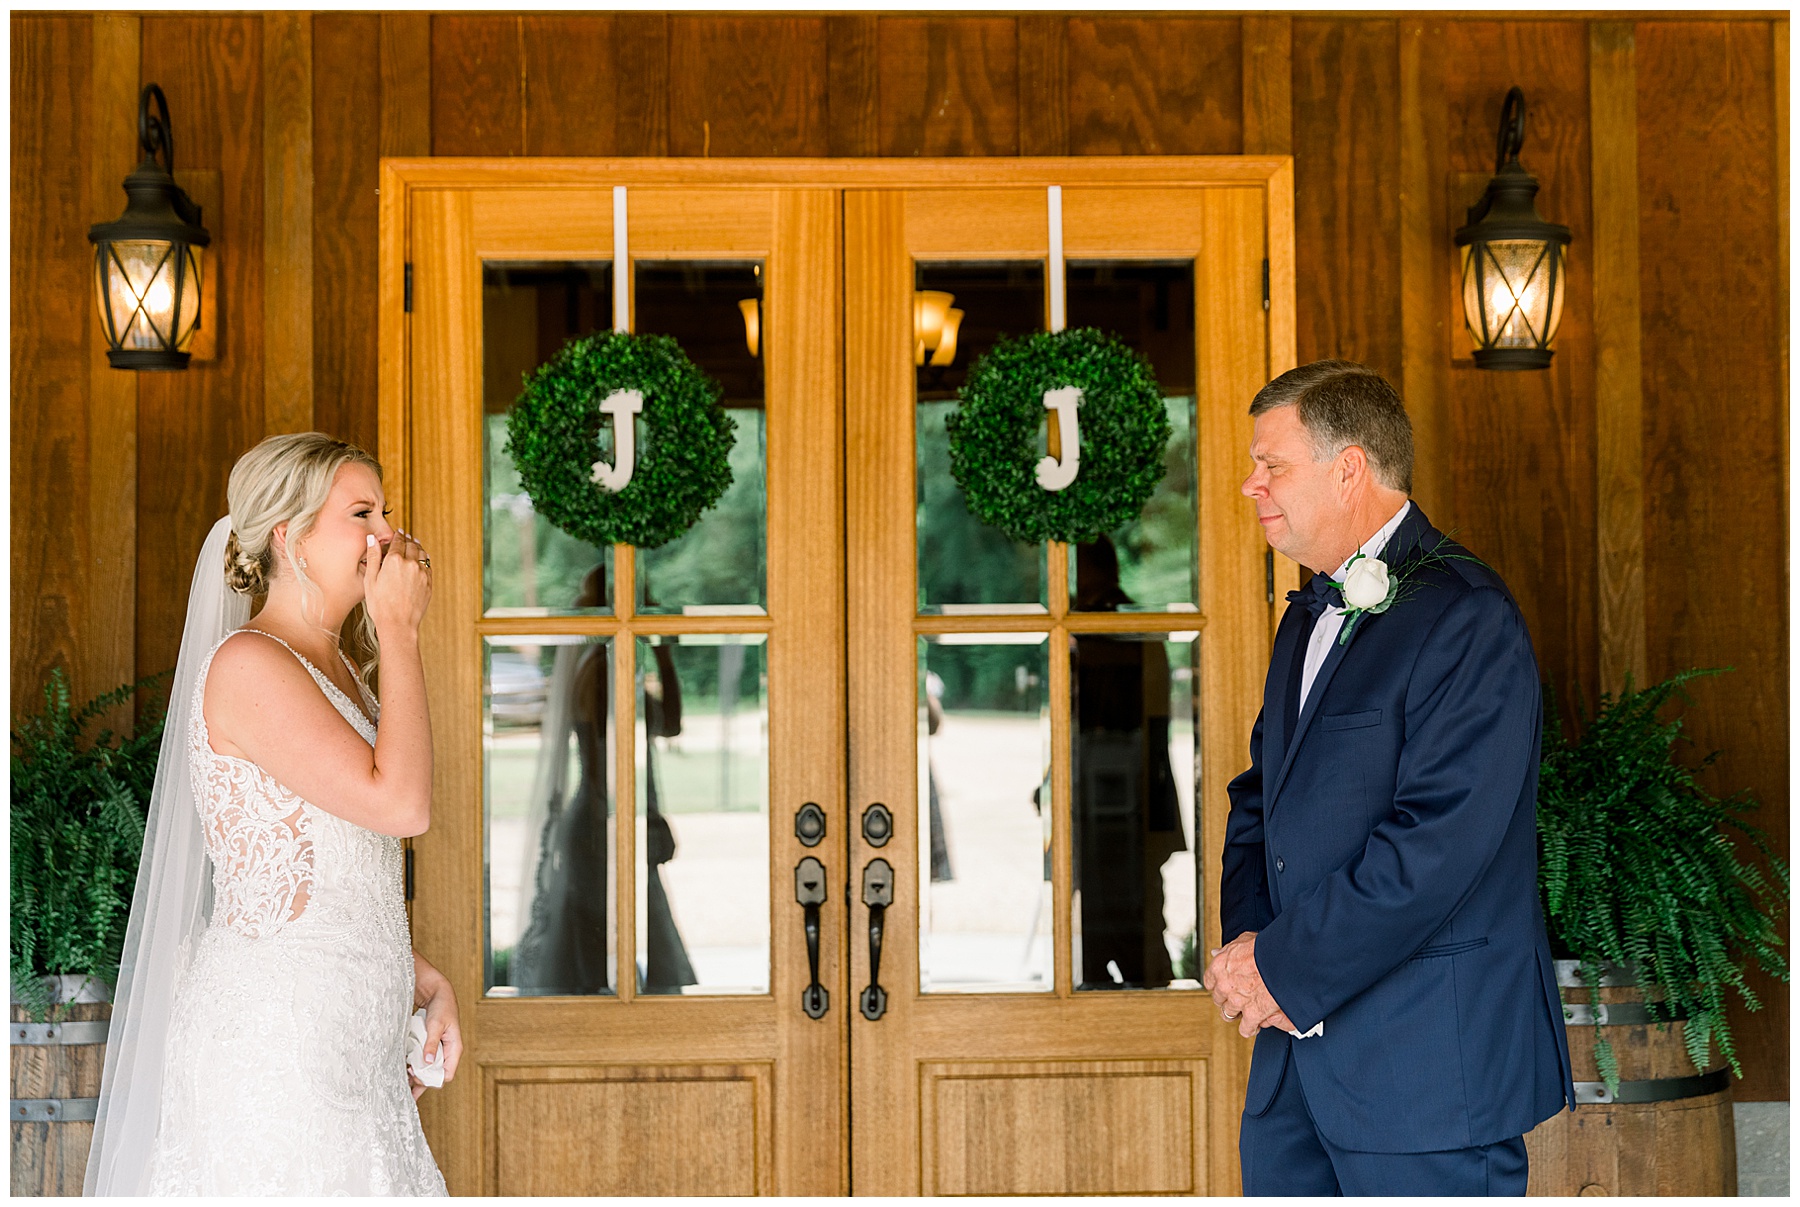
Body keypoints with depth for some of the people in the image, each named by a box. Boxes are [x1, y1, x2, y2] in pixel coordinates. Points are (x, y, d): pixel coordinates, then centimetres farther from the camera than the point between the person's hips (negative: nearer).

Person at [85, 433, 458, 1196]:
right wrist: (399, 634, -14)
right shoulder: (248, 664, -14)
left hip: (348, 1039, 9)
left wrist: (420, 977, 11)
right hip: (273, 1032, -9)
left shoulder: (335, 667, 15)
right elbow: (401, 804, -22)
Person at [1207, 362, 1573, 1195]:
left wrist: (1288, 968, -15)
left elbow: (1439, 843, -22)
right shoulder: (1309, 619, 17)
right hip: (1301, 1042, 8)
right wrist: (1247, 940, 0)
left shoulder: (1466, 619, -14)